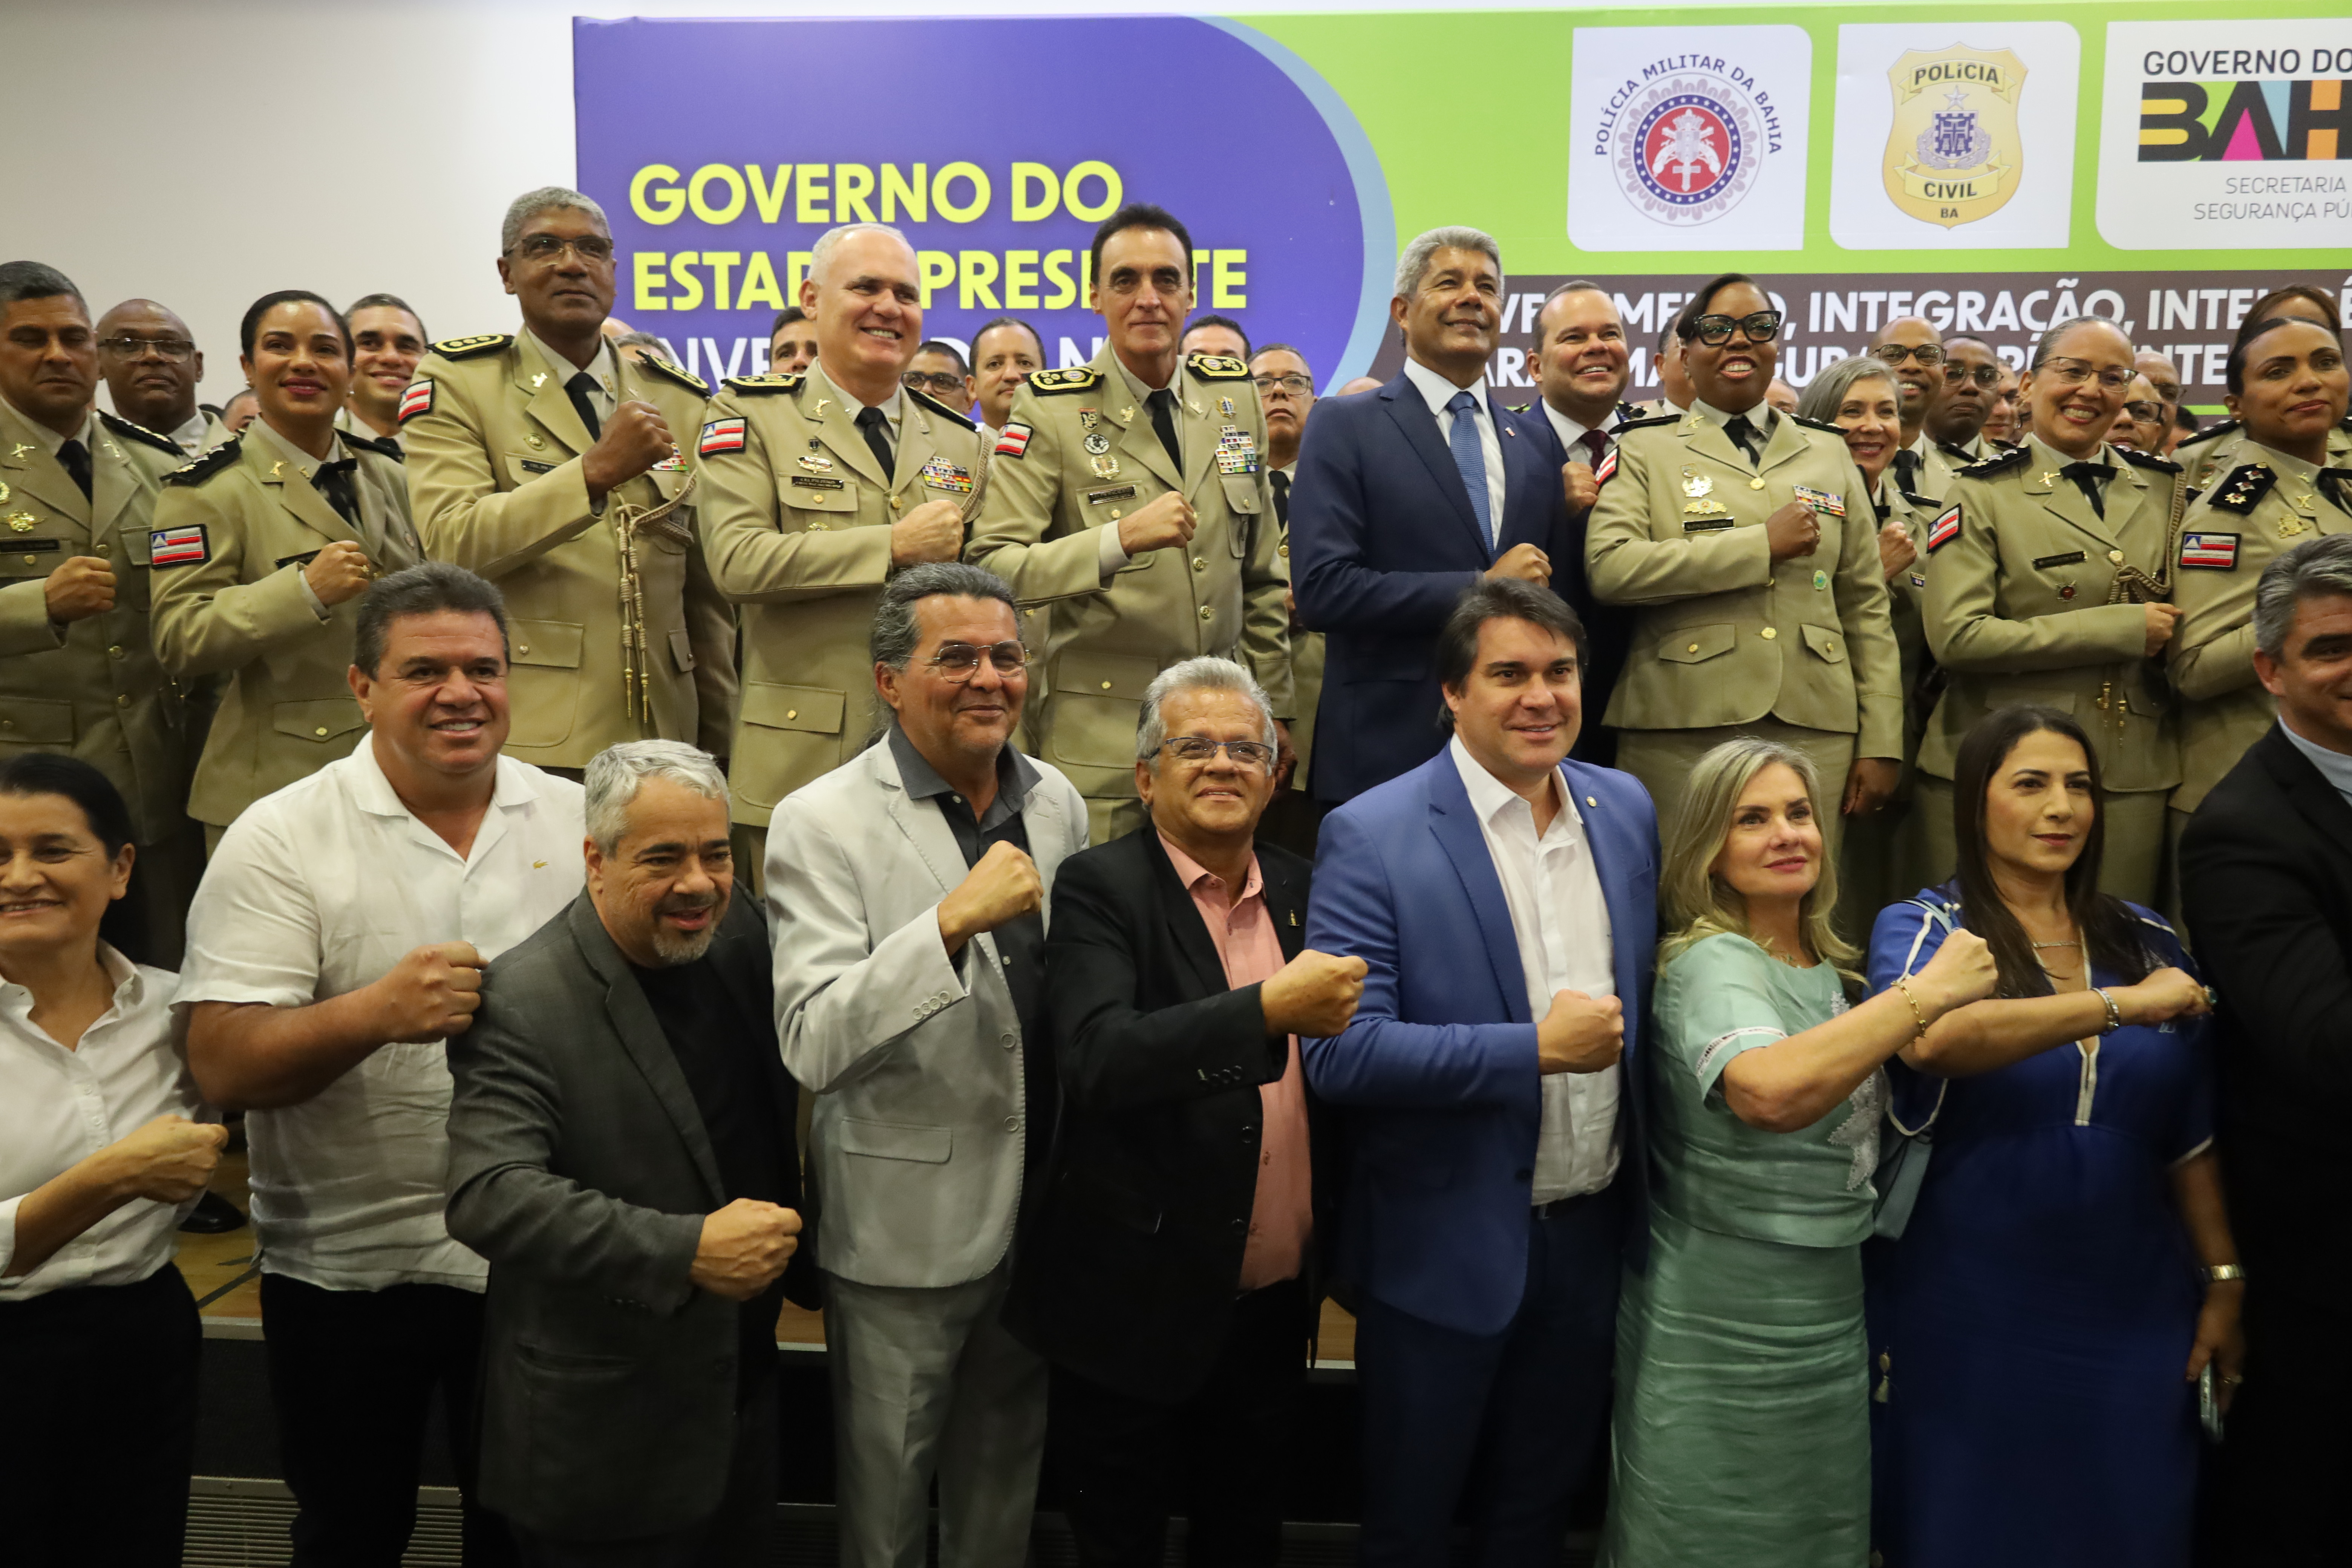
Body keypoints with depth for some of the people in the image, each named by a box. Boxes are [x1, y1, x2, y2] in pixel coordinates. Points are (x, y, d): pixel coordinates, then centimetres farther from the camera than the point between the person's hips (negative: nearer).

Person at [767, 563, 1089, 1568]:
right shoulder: (822, 824, -16)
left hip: (1037, 1215, 5)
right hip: (903, 1231, -5)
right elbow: (812, 1047, -25)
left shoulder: (1058, 803, 2)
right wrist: (952, 921, -36)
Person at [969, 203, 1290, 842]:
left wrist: (1274, 708, 13)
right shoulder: (1050, 411, -6)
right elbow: (988, 570, -16)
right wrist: (1120, 539, -27)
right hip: (1101, 740, -4)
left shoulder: (1235, 395, 9)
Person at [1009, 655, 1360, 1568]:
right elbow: (1096, 1060, -29)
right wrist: (1270, 1010, -36)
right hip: (1137, 1310, -5)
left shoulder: (1299, 891, 4)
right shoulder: (1098, 889, -13)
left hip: (1275, 1306, 5)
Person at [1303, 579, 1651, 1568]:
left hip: (1592, 1230, 5)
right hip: (1446, 1248, -4)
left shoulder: (1627, 809, 1)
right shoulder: (1372, 836, -16)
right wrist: (1534, 1049, -24)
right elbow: (1339, 1053, -22)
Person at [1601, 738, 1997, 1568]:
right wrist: (1930, 991, -32)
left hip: (1827, 1321, 8)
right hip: (1723, 1335, -8)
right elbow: (1769, 1091, -40)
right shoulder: (1711, 962, -18)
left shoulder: (1826, 966, 8)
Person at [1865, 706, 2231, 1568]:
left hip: (2129, 1309, 4)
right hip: (1969, 1311, -3)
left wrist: (2223, 1280, 5)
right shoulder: (1921, 928, -6)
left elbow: (2191, 1138, 10)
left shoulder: (2146, 939, 6)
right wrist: (2126, 1004, -29)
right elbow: (1930, 1038, -29)